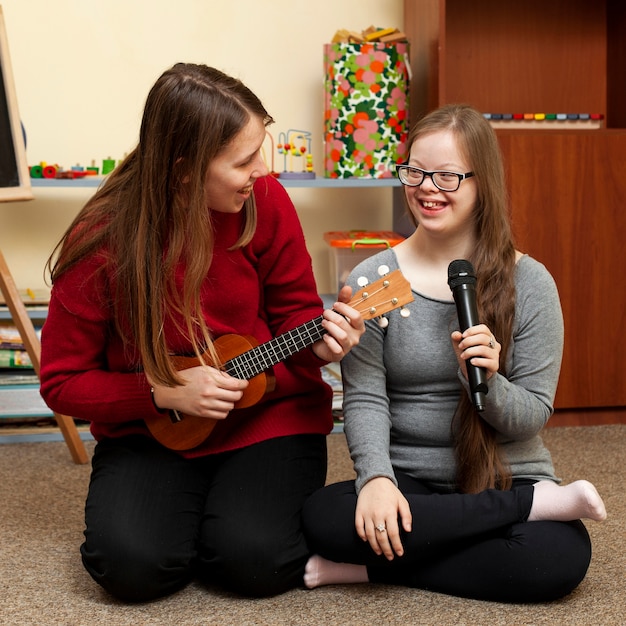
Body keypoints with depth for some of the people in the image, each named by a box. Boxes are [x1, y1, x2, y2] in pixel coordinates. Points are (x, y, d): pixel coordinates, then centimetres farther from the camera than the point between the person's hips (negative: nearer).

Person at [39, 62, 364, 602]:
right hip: (152, 430, 0)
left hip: (270, 411, 1)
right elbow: (62, 381, -9)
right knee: (133, 565, -22)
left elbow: (292, 310, 2)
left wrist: (319, 340, -21)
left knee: (256, 560, -21)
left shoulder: (265, 202, -12)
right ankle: (191, 507, 12)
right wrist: (166, 393, -21)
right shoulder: (100, 244, -17)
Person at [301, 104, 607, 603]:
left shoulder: (528, 284, -3)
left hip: (506, 477, -1)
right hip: (405, 482, 1)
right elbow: (364, 399, -6)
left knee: (559, 557, -31)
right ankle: (539, 501, -17)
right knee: (325, 517, -31)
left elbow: (533, 415, -2)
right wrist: (376, 477, -24)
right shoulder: (372, 279, -1)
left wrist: (487, 382, -24)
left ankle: (374, 567, -13)